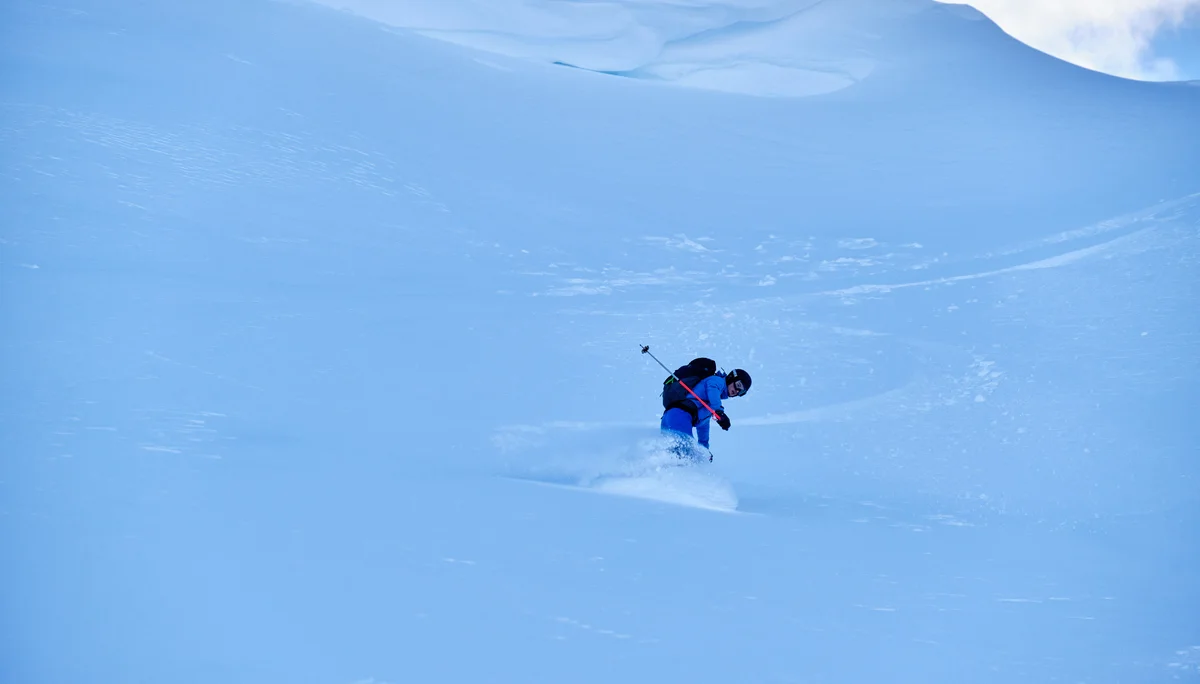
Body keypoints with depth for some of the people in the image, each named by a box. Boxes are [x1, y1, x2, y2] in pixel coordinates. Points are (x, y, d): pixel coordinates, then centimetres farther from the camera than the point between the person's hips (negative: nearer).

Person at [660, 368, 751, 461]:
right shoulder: (718, 381, 11)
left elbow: (703, 423, 47)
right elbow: (712, 389, -15)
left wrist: (704, 447, 52)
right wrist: (719, 411, -31)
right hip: (680, 416, -10)